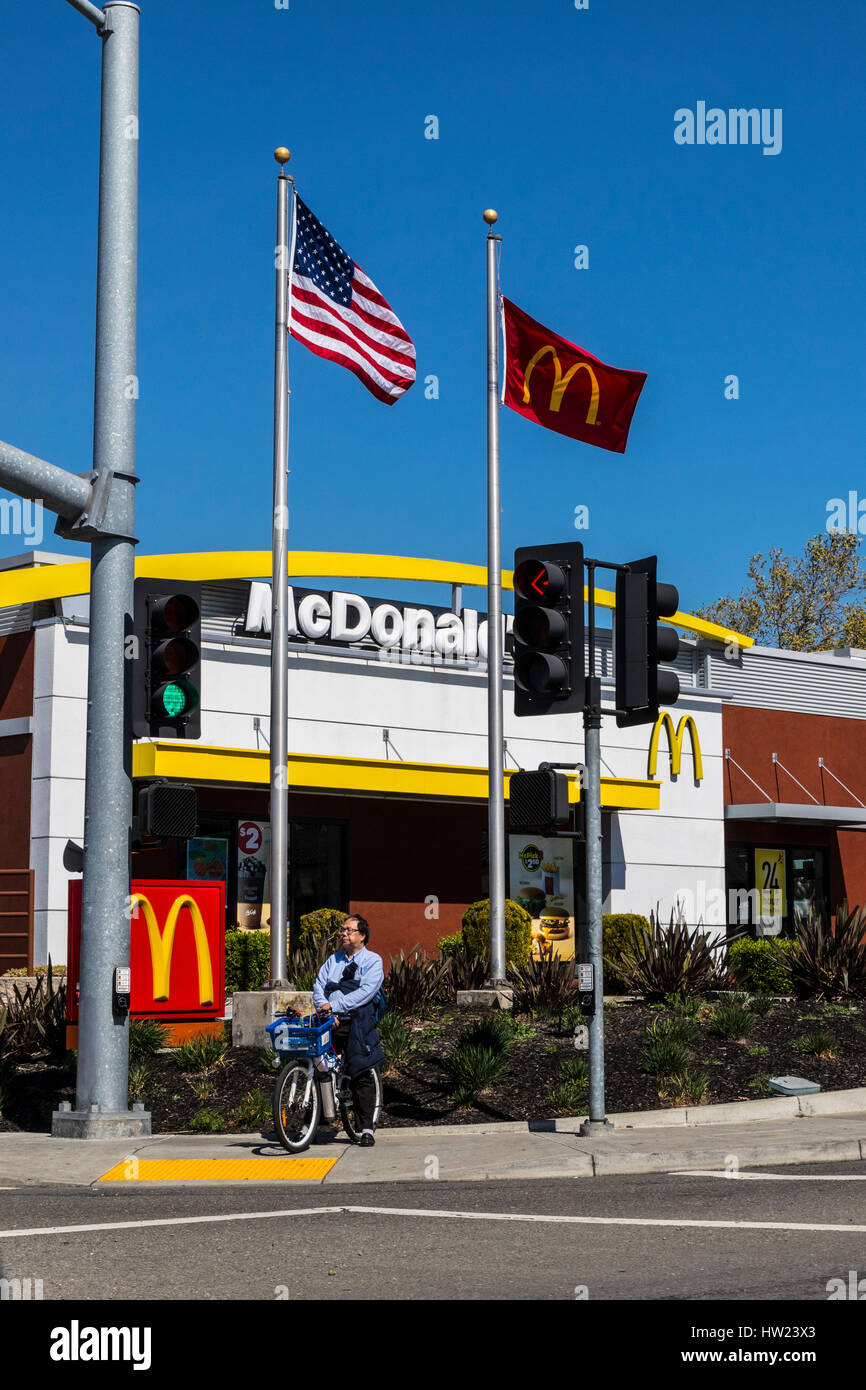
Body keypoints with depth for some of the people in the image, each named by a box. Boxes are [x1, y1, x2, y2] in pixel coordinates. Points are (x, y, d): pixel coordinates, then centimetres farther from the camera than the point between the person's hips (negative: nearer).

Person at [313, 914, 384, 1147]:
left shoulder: (373, 961, 5)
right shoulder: (333, 960, 20)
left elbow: (365, 992, -10)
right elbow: (319, 986, 10)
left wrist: (334, 1005, -18)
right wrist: (326, 1010, -10)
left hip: (357, 1024, -4)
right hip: (329, 1022, 4)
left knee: (361, 1075, -5)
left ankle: (367, 1129, 0)